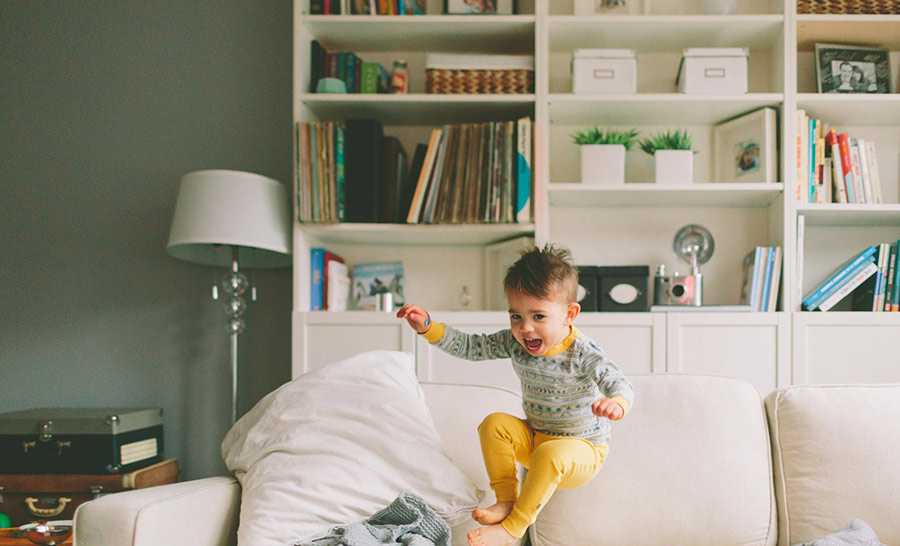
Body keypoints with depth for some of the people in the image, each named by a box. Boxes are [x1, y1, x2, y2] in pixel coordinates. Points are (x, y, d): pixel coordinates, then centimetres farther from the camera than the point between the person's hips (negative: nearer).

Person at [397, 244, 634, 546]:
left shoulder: (583, 354, -25)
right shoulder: (514, 343, -8)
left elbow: (620, 385, -37)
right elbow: (469, 346, -2)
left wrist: (615, 404, -62)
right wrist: (428, 327, -14)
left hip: (582, 449, -6)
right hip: (534, 438, 6)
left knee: (550, 454, -35)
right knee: (494, 423, -14)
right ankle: (506, 500, -12)